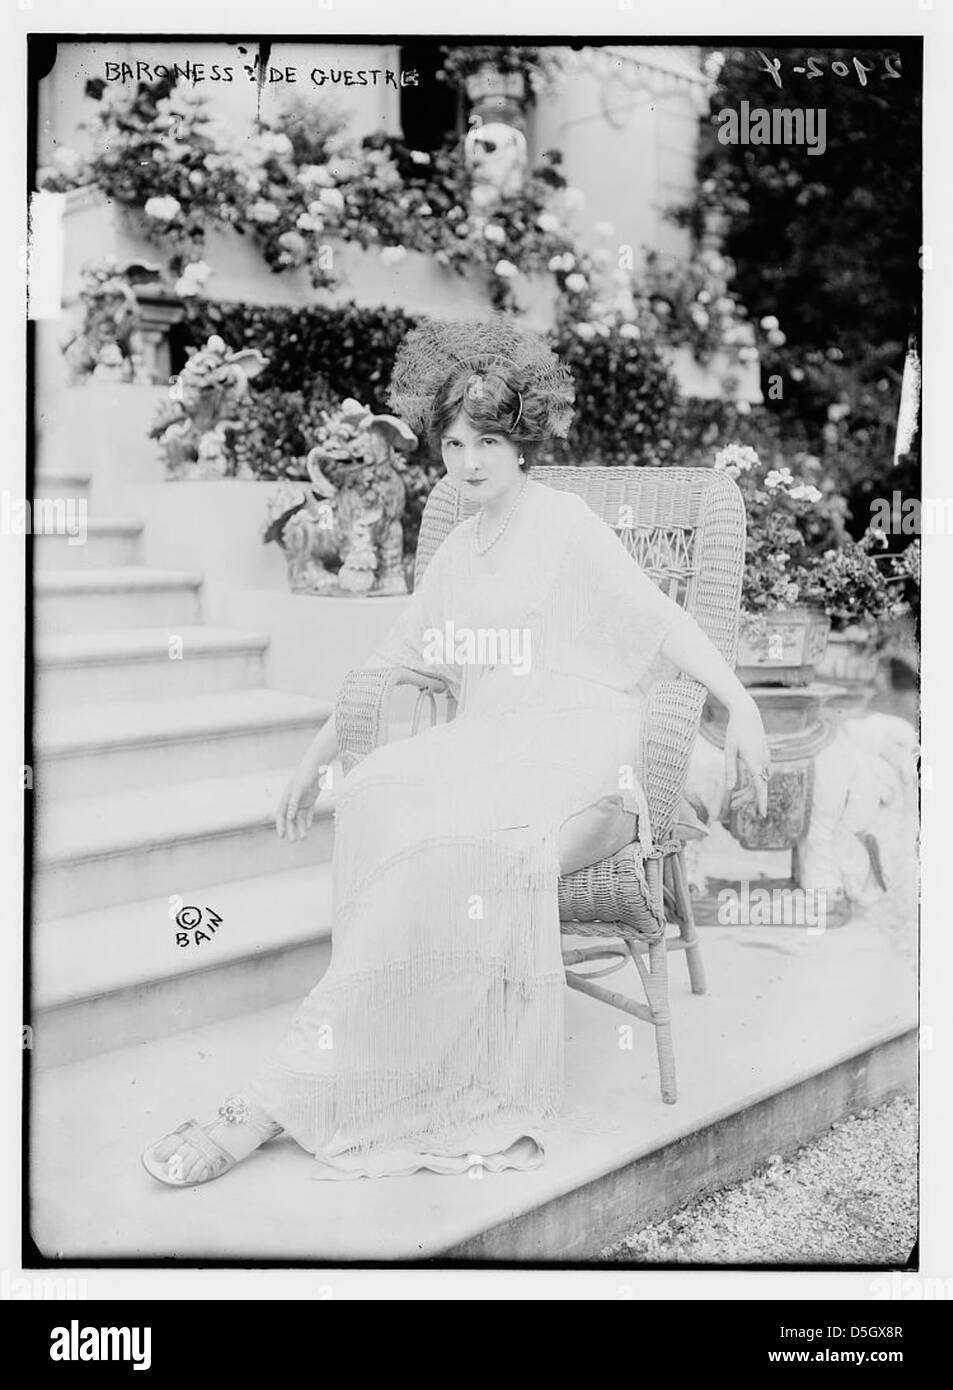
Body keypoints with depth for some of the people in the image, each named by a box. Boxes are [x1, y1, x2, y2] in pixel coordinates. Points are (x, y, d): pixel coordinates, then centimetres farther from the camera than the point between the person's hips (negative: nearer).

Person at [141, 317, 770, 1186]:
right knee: (379, 794, -26)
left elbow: (661, 620, -2)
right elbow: (395, 661, 29)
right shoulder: (461, 551, 22)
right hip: (484, 746, 6)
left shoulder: (565, 526, 2)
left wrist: (741, 704, -14)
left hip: (574, 741, -6)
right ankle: (488, 1098, -28)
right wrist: (317, 758, 28)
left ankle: (286, 1098, -31)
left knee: (451, 825, -34)